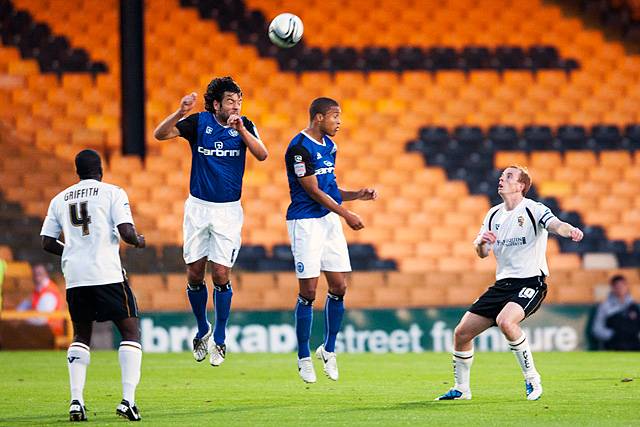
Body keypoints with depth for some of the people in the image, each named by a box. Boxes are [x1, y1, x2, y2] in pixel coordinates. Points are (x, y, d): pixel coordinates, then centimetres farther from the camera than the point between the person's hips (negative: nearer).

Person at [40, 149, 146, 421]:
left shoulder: (60, 199, 15)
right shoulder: (112, 193, 2)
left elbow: (47, 243, 15)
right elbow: (126, 233, -8)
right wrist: (138, 241, 14)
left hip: (74, 276, 4)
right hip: (107, 274, -4)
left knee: (81, 335, 18)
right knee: (130, 332, 6)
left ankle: (76, 401, 3)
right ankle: (128, 400, -8)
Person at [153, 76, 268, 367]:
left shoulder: (244, 125, -3)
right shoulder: (199, 122, -5)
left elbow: (262, 155, -18)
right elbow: (160, 134, -13)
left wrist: (240, 130, -31)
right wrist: (180, 113, -29)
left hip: (228, 210, -1)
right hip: (198, 207, 1)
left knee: (221, 275, -6)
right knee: (194, 274, 3)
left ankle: (219, 339, 7)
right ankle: (203, 330, 25)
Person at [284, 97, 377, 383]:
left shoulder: (329, 146, 12)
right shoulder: (300, 147, -15)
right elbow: (314, 191, -15)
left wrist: (357, 195, 4)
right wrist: (346, 215, -11)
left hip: (329, 220, 8)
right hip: (305, 222, -8)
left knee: (339, 287, 4)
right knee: (308, 291, -5)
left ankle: (328, 349, 19)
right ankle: (304, 358, 6)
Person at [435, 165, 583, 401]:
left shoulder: (533, 210, -8)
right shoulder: (494, 214, 12)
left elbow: (556, 225, -27)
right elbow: (482, 253, 14)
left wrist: (570, 231, -51)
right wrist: (481, 242, -10)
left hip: (530, 282, -7)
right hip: (503, 283, 7)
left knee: (505, 321, -34)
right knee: (462, 332, 1)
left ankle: (532, 379, -17)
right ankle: (461, 388, 20)